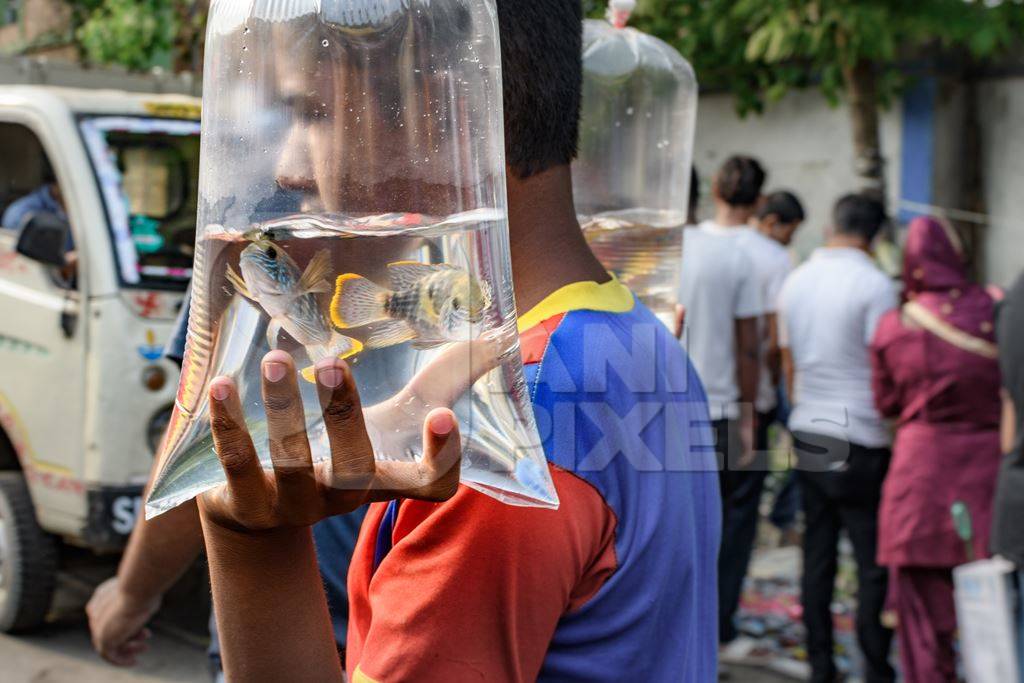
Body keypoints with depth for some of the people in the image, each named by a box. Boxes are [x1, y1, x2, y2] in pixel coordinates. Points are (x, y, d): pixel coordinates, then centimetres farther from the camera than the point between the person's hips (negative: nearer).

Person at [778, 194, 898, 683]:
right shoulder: (874, 285, -10)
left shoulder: (795, 282, 9)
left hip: (807, 435, 6)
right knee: (874, 563, 1)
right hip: (860, 440, -6)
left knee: (817, 557, 10)